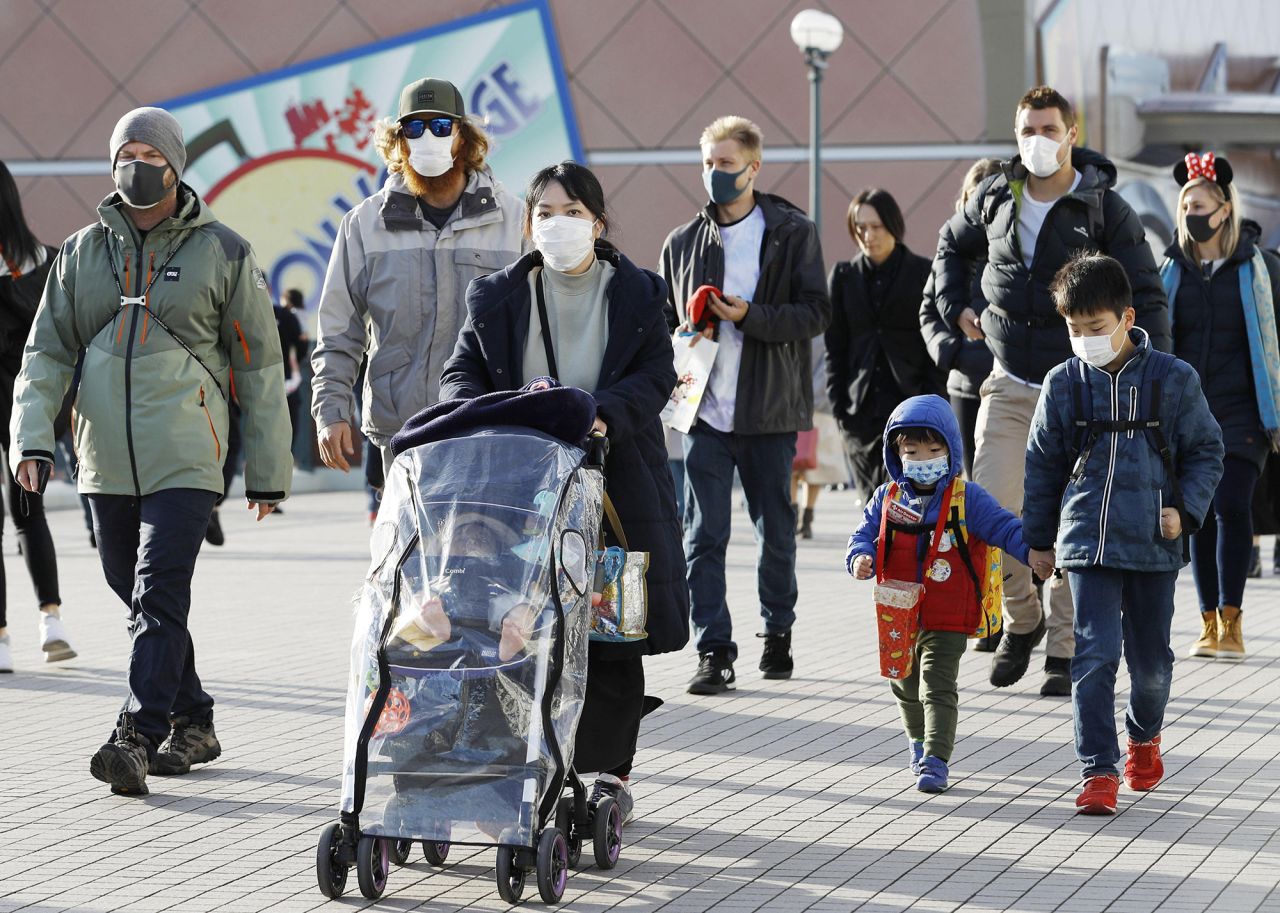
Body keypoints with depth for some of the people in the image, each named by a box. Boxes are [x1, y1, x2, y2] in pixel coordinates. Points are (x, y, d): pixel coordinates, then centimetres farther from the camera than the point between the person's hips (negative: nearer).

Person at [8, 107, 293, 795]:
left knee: (158, 598, -15)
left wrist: (268, 471, 3)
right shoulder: (83, 252, 12)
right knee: (137, 596, 11)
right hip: (106, 460, 5)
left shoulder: (221, 252, 3)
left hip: (184, 461, -5)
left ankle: (137, 738, -19)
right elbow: (46, 351, 10)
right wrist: (32, 436, -6)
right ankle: (192, 725, 23)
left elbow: (259, 366, 5)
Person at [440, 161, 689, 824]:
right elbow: (462, 372, 4)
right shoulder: (499, 298, 9)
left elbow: (655, 376, -3)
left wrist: (604, 413, -22)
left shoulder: (637, 295, 6)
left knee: (612, 636, 2)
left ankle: (608, 769, 11)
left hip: (615, 479, -1)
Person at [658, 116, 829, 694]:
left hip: (769, 410, -2)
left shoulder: (793, 234, 2)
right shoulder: (683, 243, 11)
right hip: (704, 411, 2)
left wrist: (750, 317, -19)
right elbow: (665, 321, 19)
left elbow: (816, 314, -5)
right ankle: (714, 651, -4)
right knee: (704, 535, -6)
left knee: (776, 531, 9)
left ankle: (778, 633, 29)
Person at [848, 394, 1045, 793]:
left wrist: (1030, 551, -25)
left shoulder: (966, 499, -7)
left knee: (938, 688, -10)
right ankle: (920, 742, 43)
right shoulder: (886, 499, 3)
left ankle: (935, 760, -10)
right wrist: (861, 558, -19)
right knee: (906, 686, 21)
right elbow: (864, 534, 4)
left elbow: (1002, 526, -9)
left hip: (946, 620, -5)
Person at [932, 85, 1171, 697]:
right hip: (1008, 387, 3)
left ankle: (1064, 651, 10)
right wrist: (956, 306, 14)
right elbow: (952, 246, 28)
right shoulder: (994, 199, 6)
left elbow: (1146, 295, -2)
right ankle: (1022, 619, 16)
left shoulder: (1105, 209, -5)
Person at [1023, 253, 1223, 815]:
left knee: (1150, 658, 12)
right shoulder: (1064, 385, 1)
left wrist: (1185, 508, -7)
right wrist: (1037, 537, 13)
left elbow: (1206, 451, 7)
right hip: (1088, 542, 0)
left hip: (1153, 543, 0)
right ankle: (1099, 772, -8)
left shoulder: (1173, 380, -3)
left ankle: (1144, 735, 40)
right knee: (1095, 656, -10)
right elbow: (1043, 465, 11)